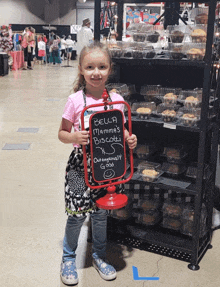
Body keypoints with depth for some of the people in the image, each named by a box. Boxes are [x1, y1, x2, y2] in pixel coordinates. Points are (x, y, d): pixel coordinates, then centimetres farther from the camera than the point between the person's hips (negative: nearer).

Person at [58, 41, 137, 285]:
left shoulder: (116, 99, -2)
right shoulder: (76, 100, -10)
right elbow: (62, 133, -4)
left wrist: (129, 139, -10)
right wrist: (74, 137, -25)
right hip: (81, 165, -3)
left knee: (101, 212, 16)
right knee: (76, 215, 6)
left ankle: (99, 256, 38)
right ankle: (68, 258, 31)